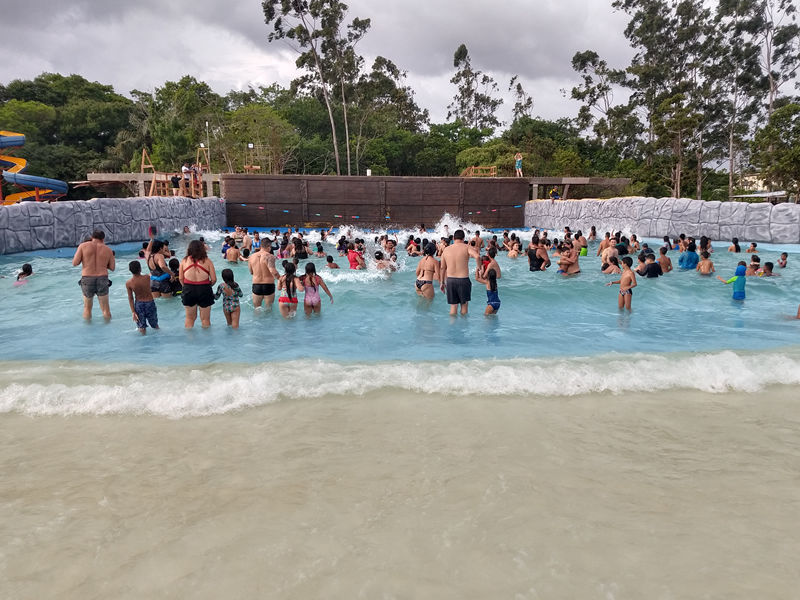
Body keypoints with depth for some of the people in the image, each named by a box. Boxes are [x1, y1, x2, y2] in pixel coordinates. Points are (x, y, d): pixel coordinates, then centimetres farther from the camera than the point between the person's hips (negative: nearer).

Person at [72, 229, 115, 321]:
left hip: (87, 280, 0)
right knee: (105, 309, 11)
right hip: (102, 280, 0)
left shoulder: (83, 246, 0)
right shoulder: (108, 249, 6)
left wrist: (83, 257, 15)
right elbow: (112, 267, 11)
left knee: (87, 307, 19)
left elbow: (74, 263, -3)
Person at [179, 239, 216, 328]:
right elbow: (213, 279, -7)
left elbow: (180, 278, 0)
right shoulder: (207, 261, -6)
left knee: (189, 318, 18)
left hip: (188, 290, 2)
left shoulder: (184, 261, -1)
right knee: (205, 319, 11)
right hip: (204, 290, -2)